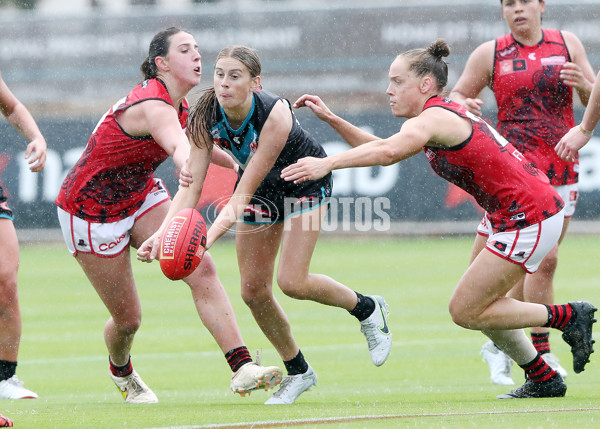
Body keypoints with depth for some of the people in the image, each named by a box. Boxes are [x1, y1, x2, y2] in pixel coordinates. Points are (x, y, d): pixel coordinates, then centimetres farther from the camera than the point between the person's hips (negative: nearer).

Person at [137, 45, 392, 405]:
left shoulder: (275, 114, -39)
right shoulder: (207, 117, -24)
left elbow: (243, 195, -39)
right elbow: (191, 187, -25)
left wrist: (209, 237, -50)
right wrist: (162, 234, -40)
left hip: (305, 182, -5)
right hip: (262, 187, 5)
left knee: (292, 281, -18)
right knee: (253, 289, 0)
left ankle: (368, 309, 11)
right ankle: (298, 373, 21)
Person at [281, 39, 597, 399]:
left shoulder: (436, 118, -17)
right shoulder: (437, 117, 14)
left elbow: (388, 152, -36)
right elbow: (382, 148, 20)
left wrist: (327, 163, -43)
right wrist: (331, 119, 12)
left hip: (529, 220, -10)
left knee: (466, 311, -4)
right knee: (479, 306, 16)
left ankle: (568, 317, 4)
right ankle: (544, 380, 24)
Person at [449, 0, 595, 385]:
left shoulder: (567, 43, 9)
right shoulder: (489, 54, 2)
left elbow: (595, 101, 11)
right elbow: (456, 95, 9)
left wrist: (584, 85, -11)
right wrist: (462, 105, -14)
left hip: (561, 169, 3)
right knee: (544, 257, -15)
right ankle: (542, 351, -6)